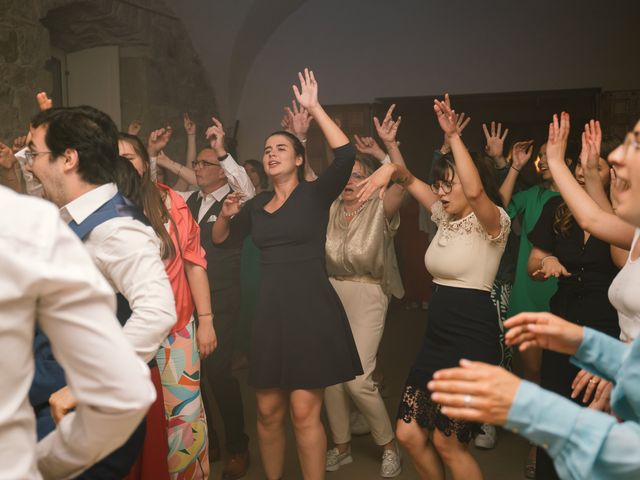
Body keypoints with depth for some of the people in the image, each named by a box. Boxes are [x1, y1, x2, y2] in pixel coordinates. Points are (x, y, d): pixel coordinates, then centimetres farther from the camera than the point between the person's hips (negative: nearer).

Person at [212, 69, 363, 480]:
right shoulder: (258, 204, 12)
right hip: (271, 311, 5)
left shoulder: (315, 194, -3)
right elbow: (220, 239, 22)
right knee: (269, 411, 13)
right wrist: (227, 214, 1)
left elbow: (346, 155, -20)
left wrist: (314, 107, -17)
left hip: (312, 310, -5)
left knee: (304, 412, -1)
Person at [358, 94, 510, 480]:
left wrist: (453, 135, -30)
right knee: (410, 434, 7)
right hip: (437, 336, 8)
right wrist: (392, 169, -9)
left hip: (473, 338, -7)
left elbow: (475, 191, -31)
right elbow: (411, 182, 12)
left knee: (446, 441, 0)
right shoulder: (446, 218, 12)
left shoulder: (493, 222, -9)